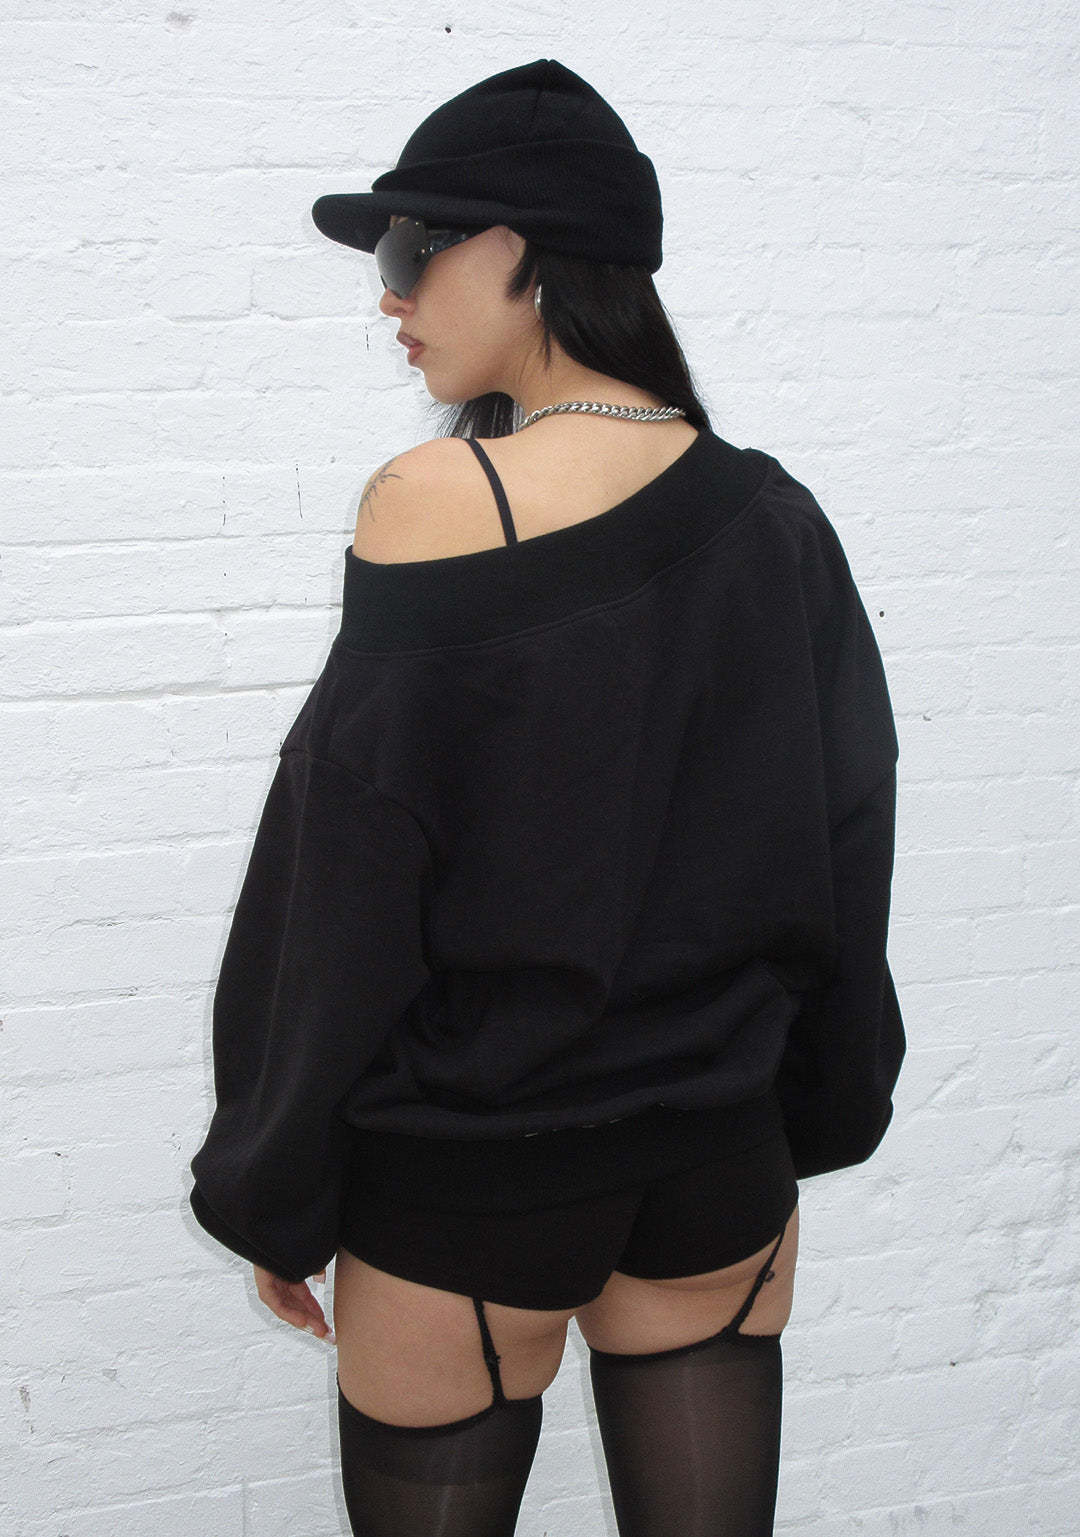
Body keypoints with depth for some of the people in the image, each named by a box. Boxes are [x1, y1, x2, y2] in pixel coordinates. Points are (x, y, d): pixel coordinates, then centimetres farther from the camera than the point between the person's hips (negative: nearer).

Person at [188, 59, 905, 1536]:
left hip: (469, 1173, -5)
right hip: (726, 1158, 5)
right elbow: (846, 845, 8)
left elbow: (344, 881, -13)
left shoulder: (438, 502, -16)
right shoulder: (775, 515, 0)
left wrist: (272, 1187, -3)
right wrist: (816, 1118, 20)